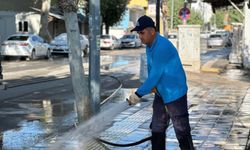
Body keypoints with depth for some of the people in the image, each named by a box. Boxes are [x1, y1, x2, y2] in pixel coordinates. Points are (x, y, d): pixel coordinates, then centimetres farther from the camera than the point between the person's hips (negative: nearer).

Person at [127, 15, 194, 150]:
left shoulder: (163, 46, -25)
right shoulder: (149, 46, 6)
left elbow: (155, 74, -27)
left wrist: (139, 94, -22)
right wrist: (150, 87, 0)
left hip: (175, 94, -9)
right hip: (161, 94, 10)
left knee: (182, 131, -1)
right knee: (157, 129, 14)